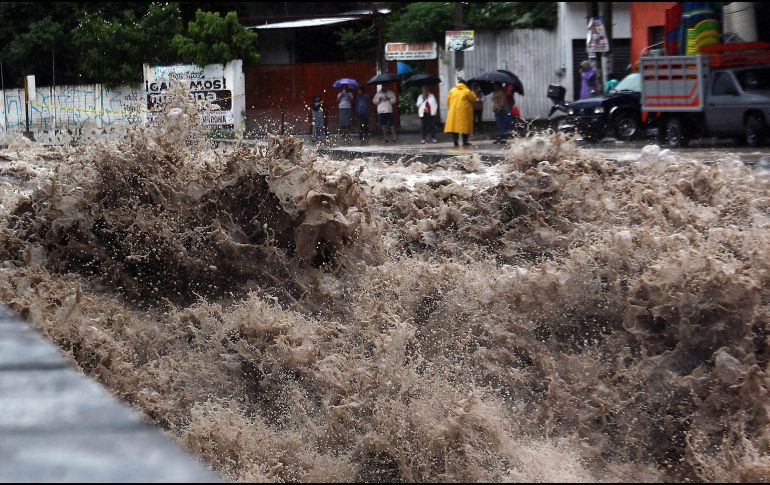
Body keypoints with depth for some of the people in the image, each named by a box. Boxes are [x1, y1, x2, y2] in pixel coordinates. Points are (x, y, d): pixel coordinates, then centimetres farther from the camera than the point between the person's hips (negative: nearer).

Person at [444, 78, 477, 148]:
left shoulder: (452, 91, 6)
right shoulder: (467, 91, -5)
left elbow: (448, 101, 8)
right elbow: (473, 98, 3)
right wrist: (472, 93, 21)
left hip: (453, 111, 3)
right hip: (464, 112, -3)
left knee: (454, 126, 5)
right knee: (464, 126, 3)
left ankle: (455, 141, 1)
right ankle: (465, 141, 2)